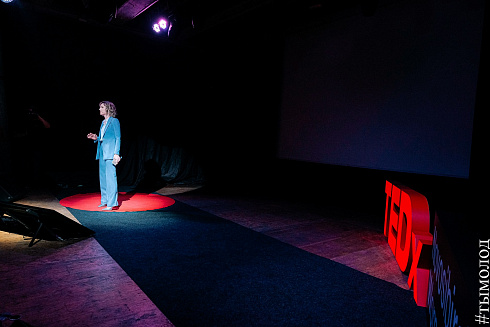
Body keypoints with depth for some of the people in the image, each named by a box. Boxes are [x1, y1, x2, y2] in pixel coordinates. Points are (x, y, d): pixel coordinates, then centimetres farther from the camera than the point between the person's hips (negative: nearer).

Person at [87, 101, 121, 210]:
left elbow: (118, 138, -10)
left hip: (110, 152, -9)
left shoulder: (114, 121, -5)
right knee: (102, 176, 11)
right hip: (102, 151, 9)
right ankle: (105, 200, 21)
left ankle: (112, 202, -6)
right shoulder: (103, 122, 18)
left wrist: (116, 153, -16)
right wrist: (96, 138, 5)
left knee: (110, 176, -9)